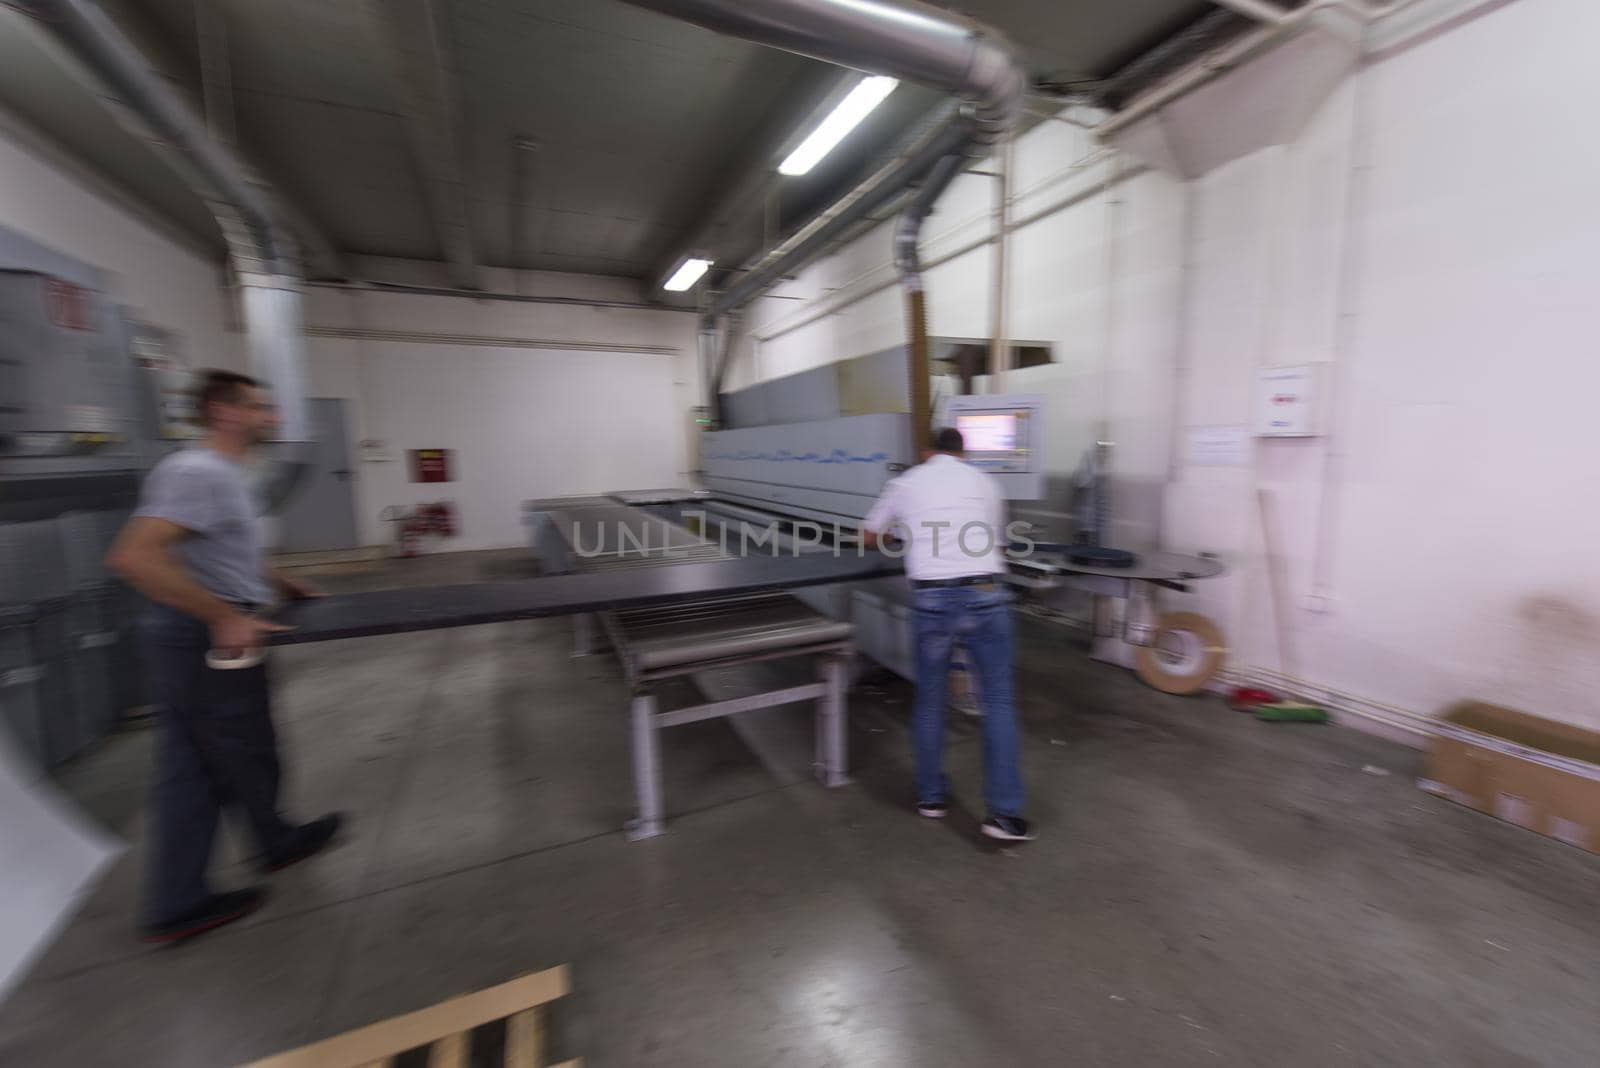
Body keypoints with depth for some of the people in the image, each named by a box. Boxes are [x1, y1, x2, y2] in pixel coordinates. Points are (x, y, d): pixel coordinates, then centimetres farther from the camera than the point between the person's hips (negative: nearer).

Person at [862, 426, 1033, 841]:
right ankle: (1004, 813, 12)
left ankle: (931, 796, 29)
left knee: (930, 700, 16)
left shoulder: (906, 483, 13)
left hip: (932, 599, 0)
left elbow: (869, 537, 26)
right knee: (998, 703, 11)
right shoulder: (985, 482, 15)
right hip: (984, 595, 0)